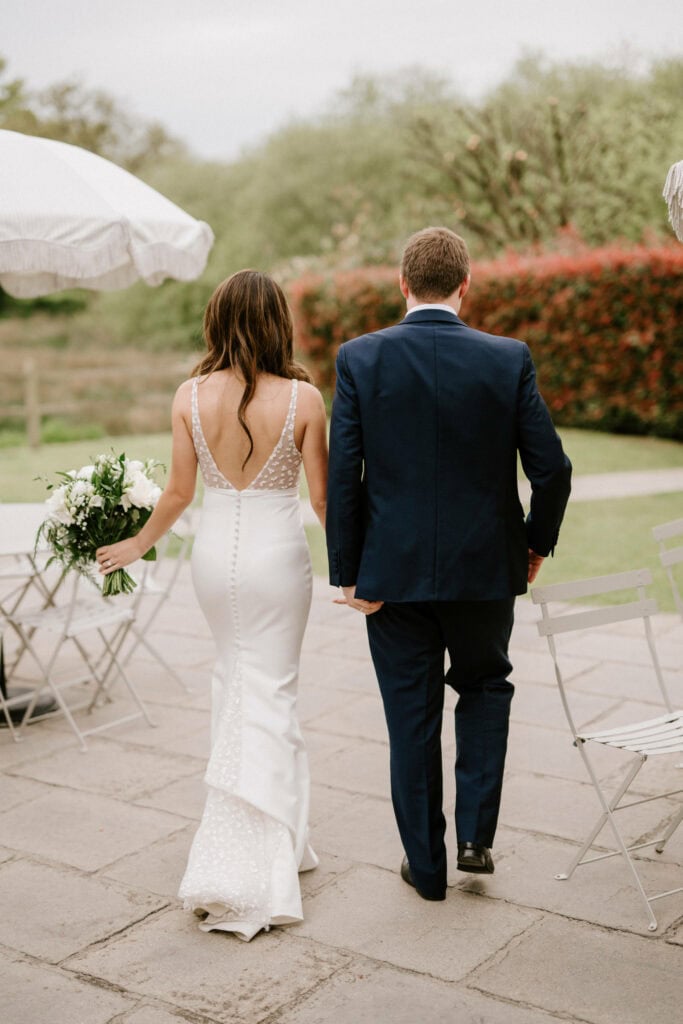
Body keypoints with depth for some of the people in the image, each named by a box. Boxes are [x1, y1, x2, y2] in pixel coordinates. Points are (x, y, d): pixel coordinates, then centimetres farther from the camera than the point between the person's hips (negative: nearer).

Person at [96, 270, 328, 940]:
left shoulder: (191, 396, -6)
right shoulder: (303, 398, -11)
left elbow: (179, 491, -2)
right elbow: (322, 496, -7)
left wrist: (138, 544, 15)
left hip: (214, 551, 3)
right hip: (277, 554, -3)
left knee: (233, 676, 23)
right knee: (270, 693, 5)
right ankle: (260, 858, 5)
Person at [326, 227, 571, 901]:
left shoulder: (360, 359, -7)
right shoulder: (509, 359, -7)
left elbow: (342, 475, -10)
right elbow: (552, 469, -6)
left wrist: (348, 573, -3)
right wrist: (537, 542, 11)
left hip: (394, 572, 0)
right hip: (485, 566, 1)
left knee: (412, 717, 12)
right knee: (485, 687, 25)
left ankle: (425, 863, 25)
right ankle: (475, 833, 19)